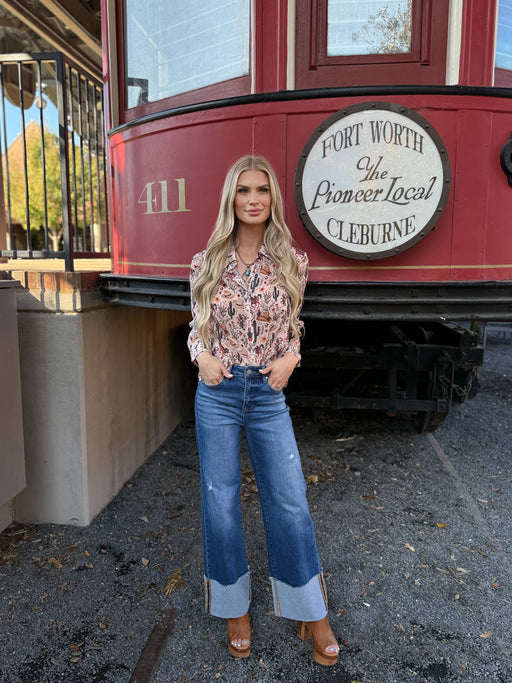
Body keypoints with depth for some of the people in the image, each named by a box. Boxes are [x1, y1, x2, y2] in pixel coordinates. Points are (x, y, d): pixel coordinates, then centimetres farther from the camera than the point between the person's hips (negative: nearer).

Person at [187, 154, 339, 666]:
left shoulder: (291, 262, 0)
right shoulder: (207, 263, 0)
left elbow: (292, 327, 10)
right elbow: (196, 327, 9)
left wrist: (289, 359, -9)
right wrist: (203, 356, -11)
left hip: (269, 394, 0)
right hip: (217, 393, 1)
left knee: (290, 503, 5)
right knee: (220, 503, 9)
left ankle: (311, 613, 27)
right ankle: (235, 609, 32)